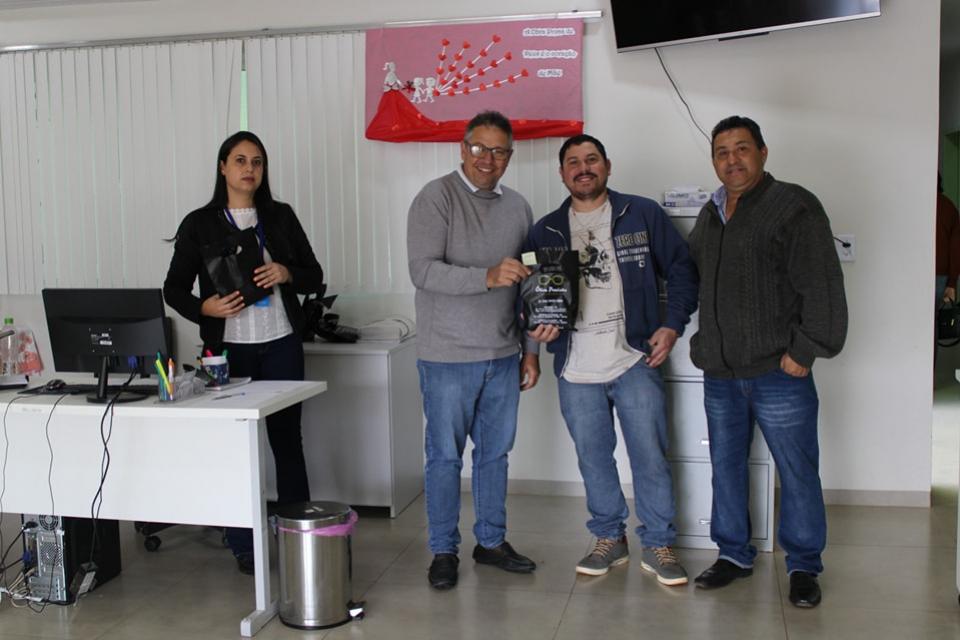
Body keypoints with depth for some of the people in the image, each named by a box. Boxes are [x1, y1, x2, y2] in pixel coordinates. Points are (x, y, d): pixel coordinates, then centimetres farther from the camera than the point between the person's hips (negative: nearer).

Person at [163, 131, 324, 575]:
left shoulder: (281, 217, 7)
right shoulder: (200, 224, 2)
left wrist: (286, 274, -12)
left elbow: (315, 277, 9)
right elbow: (174, 288, 4)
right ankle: (243, 545, 14)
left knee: (288, 439, 6)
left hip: (281, 344, 2)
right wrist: (205, 308, -16)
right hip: (227, 347, -1)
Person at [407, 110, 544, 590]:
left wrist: (531, 350, 13)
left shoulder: (517, 207, 10)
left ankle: (491, 540, 29)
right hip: (448, 356, -5)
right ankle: (443, 551, 18)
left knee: (495, 452, 14)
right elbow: (423, 270, -20)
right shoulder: (436, 198, -8)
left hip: (502, 356, 5)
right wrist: (488, 276, -32)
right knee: (445, 455, 4)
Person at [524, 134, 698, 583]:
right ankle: (609, 538, 29)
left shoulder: (643, 214, 1)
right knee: (593, 459, 12)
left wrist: (672, 325, -6)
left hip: (636, 360, -2)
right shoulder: (545, 231, 8)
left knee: (651, 456, 2)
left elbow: (682, 269, 4)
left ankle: (659, 545, 17)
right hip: (576, 369, 3)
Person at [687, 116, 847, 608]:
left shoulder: (794, 206, -8)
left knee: (797, 472, 3)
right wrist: (699, 340, 17)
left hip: (778, 370, -6)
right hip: (719, 371, 7)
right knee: (726, 466, 14)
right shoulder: (709, 215, 14)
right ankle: (734, 555, 29)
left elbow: (822, 287, -13)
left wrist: (805, 350, -15)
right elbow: (688, 278, 25)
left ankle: (803, 566, 18)